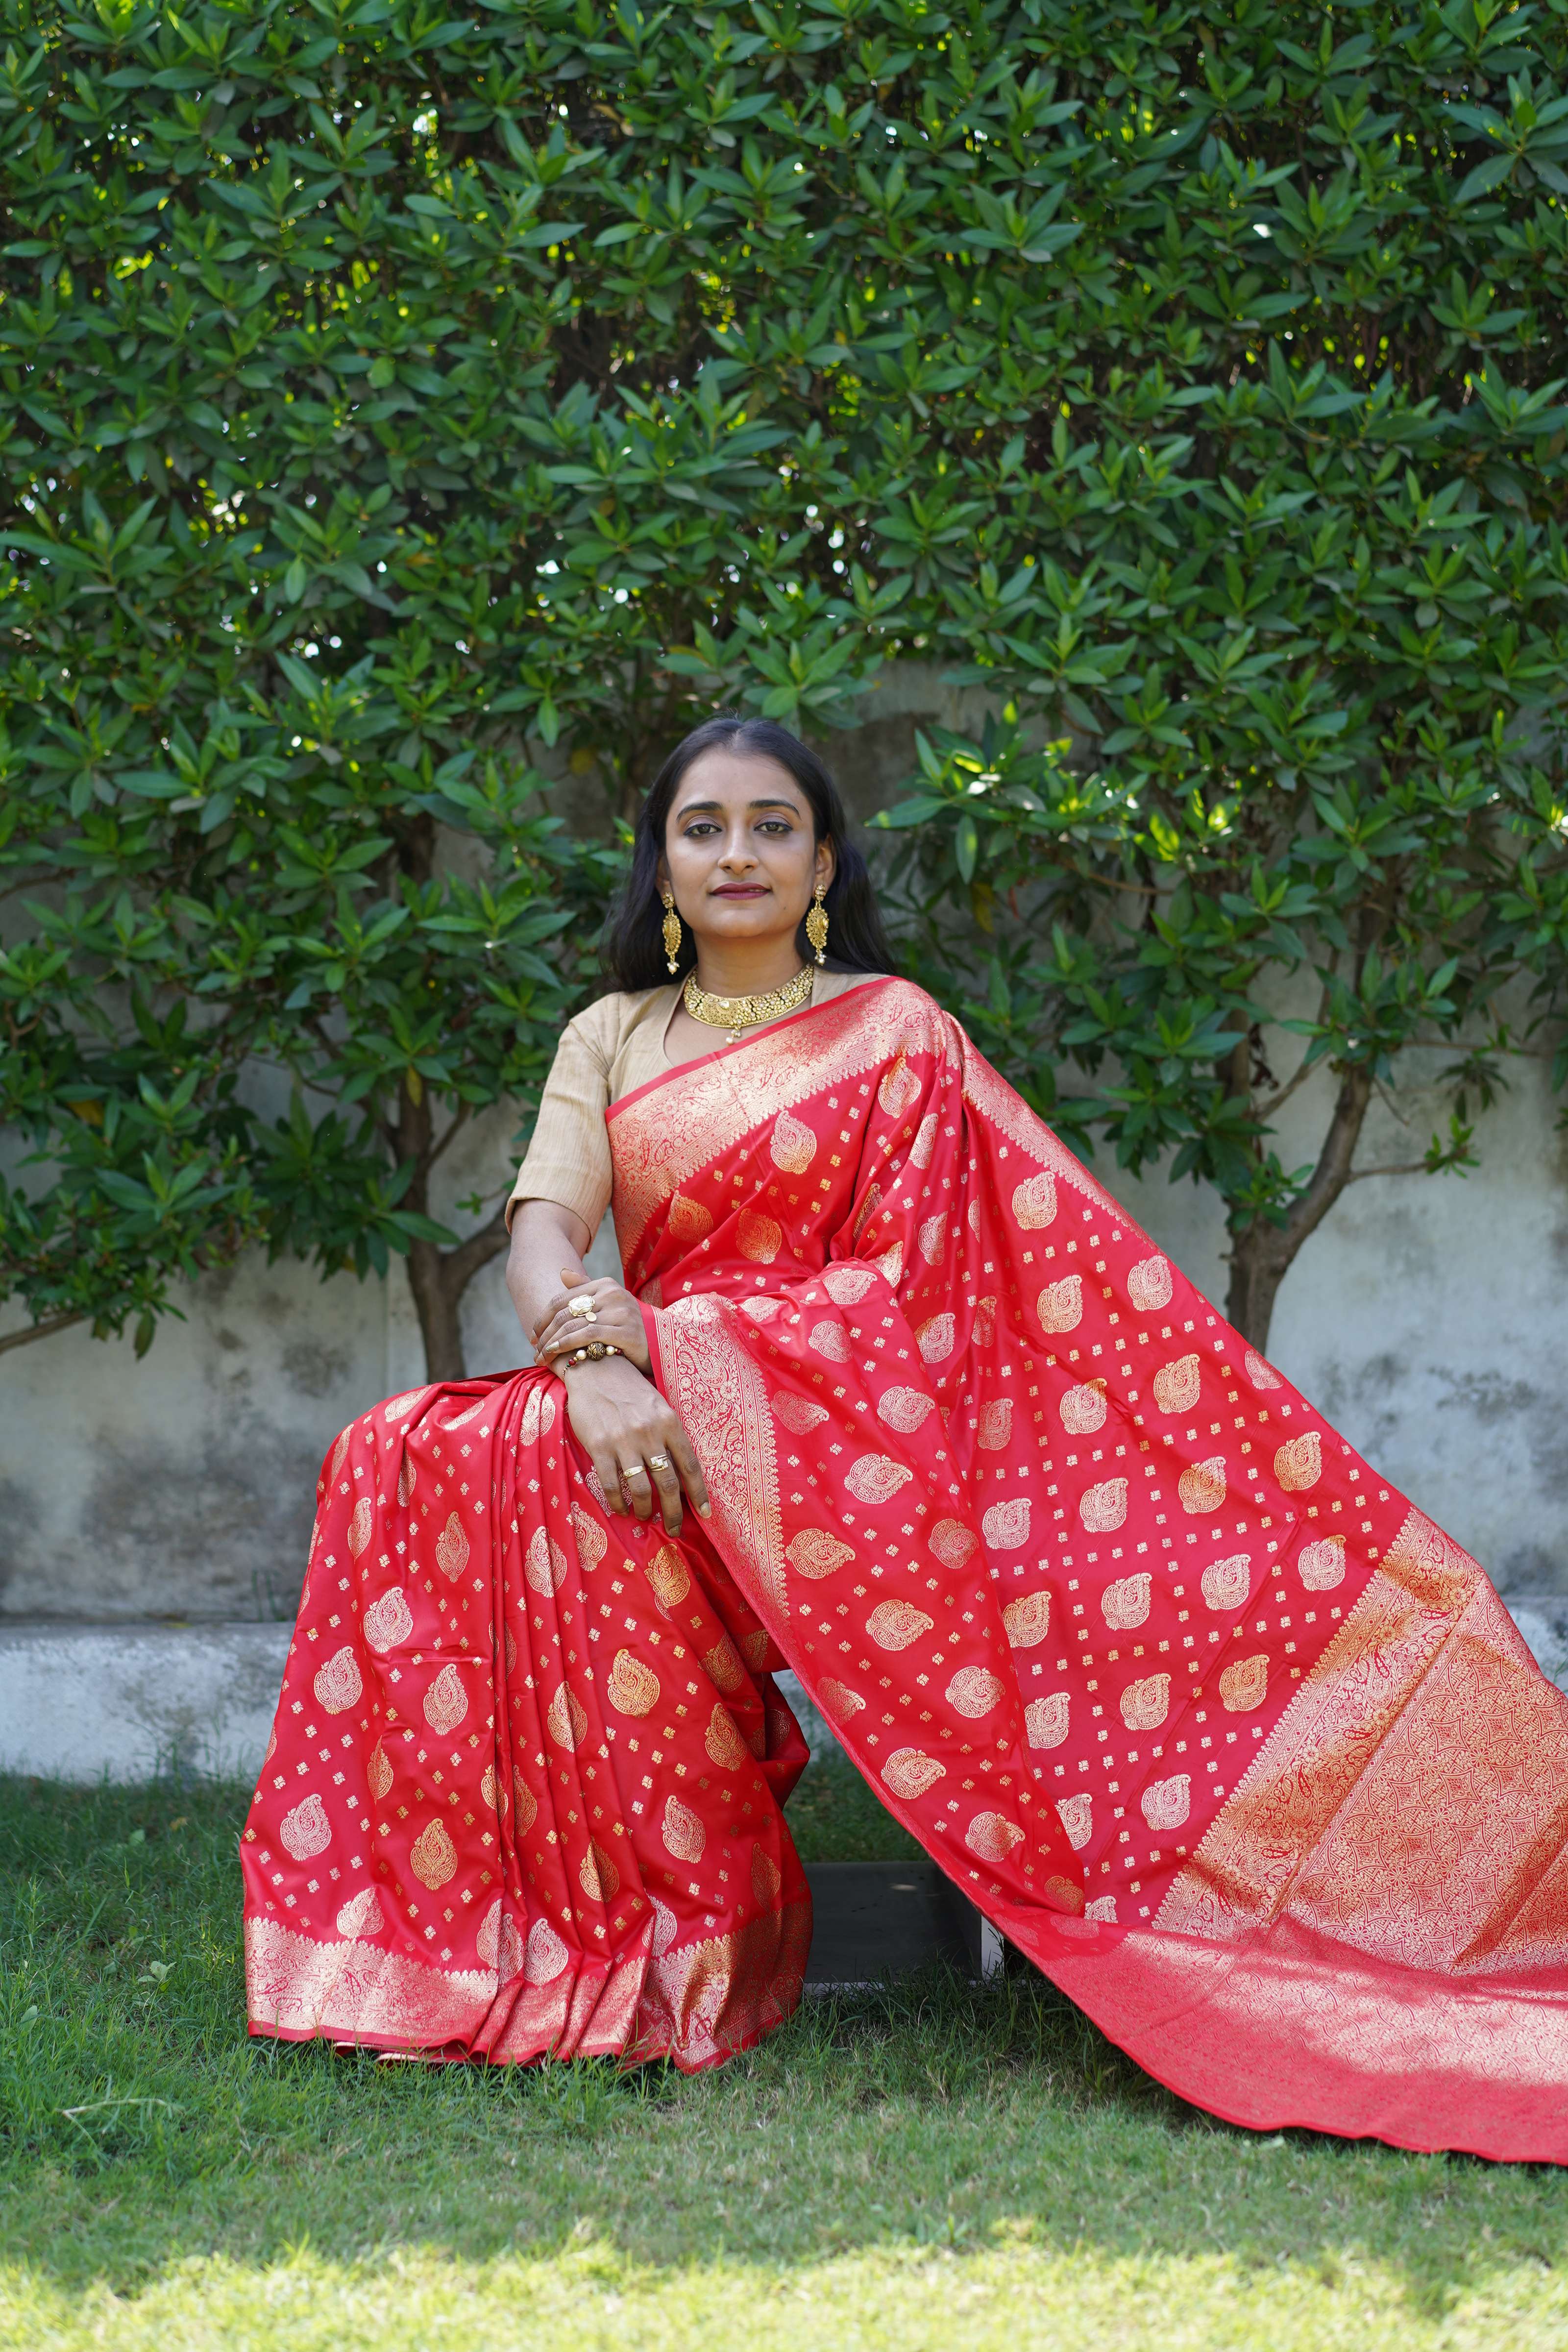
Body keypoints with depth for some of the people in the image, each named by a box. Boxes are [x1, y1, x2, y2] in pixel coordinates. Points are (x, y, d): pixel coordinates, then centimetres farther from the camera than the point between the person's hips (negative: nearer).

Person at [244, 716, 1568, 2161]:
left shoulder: (891, 1030, 10)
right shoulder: (613, 1040, 17)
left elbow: (1031, 1250, 3)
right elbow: (544, 1227, 0)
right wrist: (595, 1358, -20)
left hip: (834, 1420, -4)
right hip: (648, 1405, 4)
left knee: (535, 1472, -33)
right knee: (402, 1457, -25)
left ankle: (684, 1931, -24)